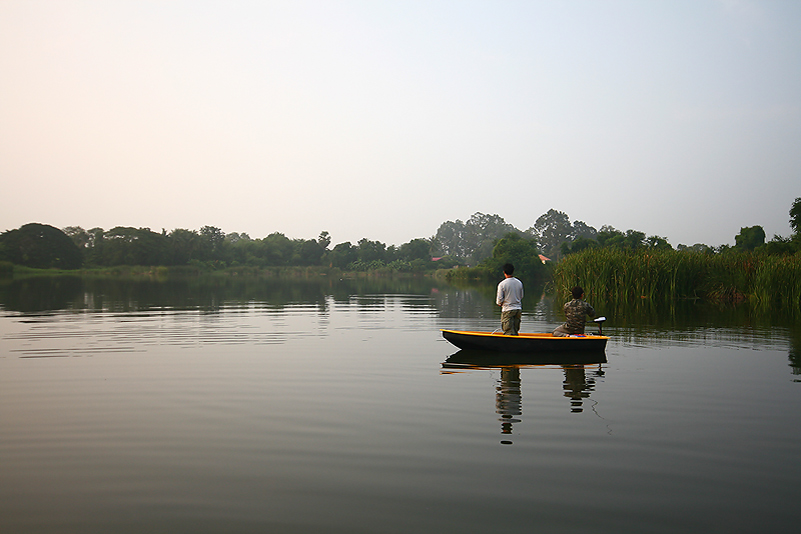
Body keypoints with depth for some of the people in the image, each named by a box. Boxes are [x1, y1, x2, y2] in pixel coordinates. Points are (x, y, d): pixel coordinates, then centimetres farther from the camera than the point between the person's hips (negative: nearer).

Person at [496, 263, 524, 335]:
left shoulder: (502, 284, -12)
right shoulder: (519, 283, 3)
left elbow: (499, 300, -11)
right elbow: (521, 296, 13)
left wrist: (500, 304, 11)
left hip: (507, 310, -5)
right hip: (518, 309, 5)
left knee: (508, 332, -2)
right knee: (515, 331, 13)